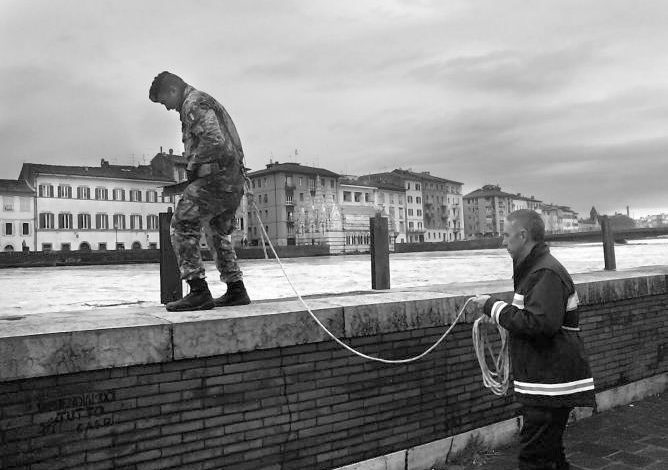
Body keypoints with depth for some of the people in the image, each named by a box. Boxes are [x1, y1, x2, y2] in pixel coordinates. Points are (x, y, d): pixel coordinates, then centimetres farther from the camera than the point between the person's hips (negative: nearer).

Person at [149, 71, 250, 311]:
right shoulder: (207, 102, 26)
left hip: (216, 177, -10)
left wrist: (193, 166, -9)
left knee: (182, 225, -8)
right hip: (234, 180, 10)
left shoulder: (194, 103, -6)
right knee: (217, 233, 19)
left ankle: (199, 291, -12)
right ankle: (236, 290, 20)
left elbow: (215, 140, -22)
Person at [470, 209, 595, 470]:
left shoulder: (547, 274, -19)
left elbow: (540, 323, -29)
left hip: (550, 387, -11)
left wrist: (494, 307, -20)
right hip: (545, 383, 11)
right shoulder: (534, 268, 16)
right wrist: (496, 312, 7)